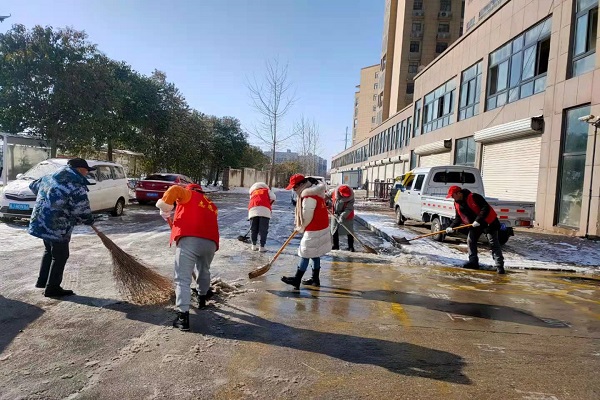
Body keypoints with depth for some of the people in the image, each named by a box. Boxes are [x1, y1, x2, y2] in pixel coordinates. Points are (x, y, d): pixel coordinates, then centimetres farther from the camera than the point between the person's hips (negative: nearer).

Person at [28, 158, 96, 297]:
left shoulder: (50, 177, 10)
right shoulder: (77, 187, -17)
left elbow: (34, 186, 27)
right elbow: (82, 211, -16)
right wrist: (90, 220, 4)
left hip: (41, 221, 9)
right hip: (57, 226, -9)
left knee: (49, 251, 25)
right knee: (60, 256, 4)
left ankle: (42, 280, 36)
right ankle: (52, 288, 13)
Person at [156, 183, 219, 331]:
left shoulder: (189, 195, 14)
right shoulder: (211, 206, 32)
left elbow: (175, 190, -6)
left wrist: (165, 209, 6)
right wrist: (174, 216, 34)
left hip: (189, 240, -5)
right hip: (210, 242, 6)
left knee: (183, 279, 0)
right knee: (204, 271, 31)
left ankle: (183, 316, -7)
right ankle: (202, 298, 50)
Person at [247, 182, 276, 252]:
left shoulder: (252, 192, 34)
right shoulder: (267, 190, 28)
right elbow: (273, 197, 13)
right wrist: (269, 205, 26)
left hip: (253, 209, 3)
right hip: (264, 209, -2)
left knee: (254, 229, 14)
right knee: (263, 230, 1)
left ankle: (254, 245, 20)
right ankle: (262, 247, -1)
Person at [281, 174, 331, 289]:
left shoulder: (309, 197, -23)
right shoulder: (313, 192, 9)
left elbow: (307, 217, -19)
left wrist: (300, 228, -2)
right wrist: (300, 227, 11)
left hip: (314, 231, -10)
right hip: (321, 228, 10)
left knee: (305, 255, -4)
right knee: (315, 254, 16)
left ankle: (296, 280, 2)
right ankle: (315, 279, 26)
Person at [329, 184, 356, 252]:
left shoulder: (351, 198, -25)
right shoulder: (334, 192, -18)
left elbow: (349, 209, -29)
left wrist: (342, 216, -38)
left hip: (347, 217, -3)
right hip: (335, 215, 3)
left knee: (349, 231, 0)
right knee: (334, 231, 11)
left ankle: (351, 246, 12)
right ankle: (335, 245, 25)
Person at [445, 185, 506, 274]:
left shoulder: (474, 197, -24)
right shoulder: (457, 204, 1)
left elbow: (486, 208, -26)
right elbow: (458, 218, 5)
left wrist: (478, 220, -31)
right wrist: (452, 227, -11)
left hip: (488, 222, -8)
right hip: (474, 225, 8)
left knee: (493, 243, -8)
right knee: (470, 241, 6)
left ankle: (499, 266, -7)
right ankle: (473, 262, 17)